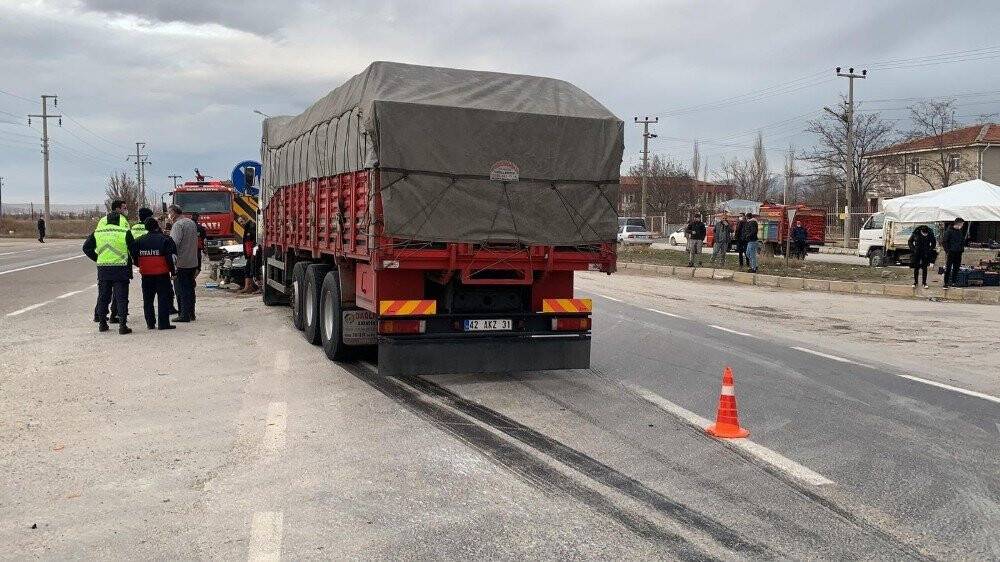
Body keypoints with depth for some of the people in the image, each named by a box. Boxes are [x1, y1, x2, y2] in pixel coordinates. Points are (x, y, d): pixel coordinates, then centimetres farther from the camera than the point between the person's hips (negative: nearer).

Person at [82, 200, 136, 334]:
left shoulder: (98, 231, 5)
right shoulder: (125, 232, -8)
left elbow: (86, 247, 8)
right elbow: (133, 249, -6)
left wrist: (97, 259, 16)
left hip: (103, 268, 4)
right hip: (121, 268, -3)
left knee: (103, 296, 14)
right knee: (121, 297, 1)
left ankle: (102, 323, 20)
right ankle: (122, 325, -3)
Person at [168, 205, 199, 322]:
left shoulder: (178, 225, -14)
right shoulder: (192, 222, 12)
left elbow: (174, 243, -20)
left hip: (181, 263, -8)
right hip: (193, 262, 8)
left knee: (181, 290, -2)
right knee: (190, 288, 14)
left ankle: (184, 315, -1)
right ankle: (191, 314, 18)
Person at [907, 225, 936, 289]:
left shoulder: (930, 234, -11)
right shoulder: (916, 233, -12)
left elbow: (934, 243, 6)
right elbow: (909, 242, 2)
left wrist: (929, 250, -5)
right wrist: (913, 249, -7)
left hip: (925, 254, 0)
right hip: (917, 253, 0)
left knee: (924, 268, 2)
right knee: (916, 268, 1)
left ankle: (924, 283, 8)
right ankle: (915, 282, 9)